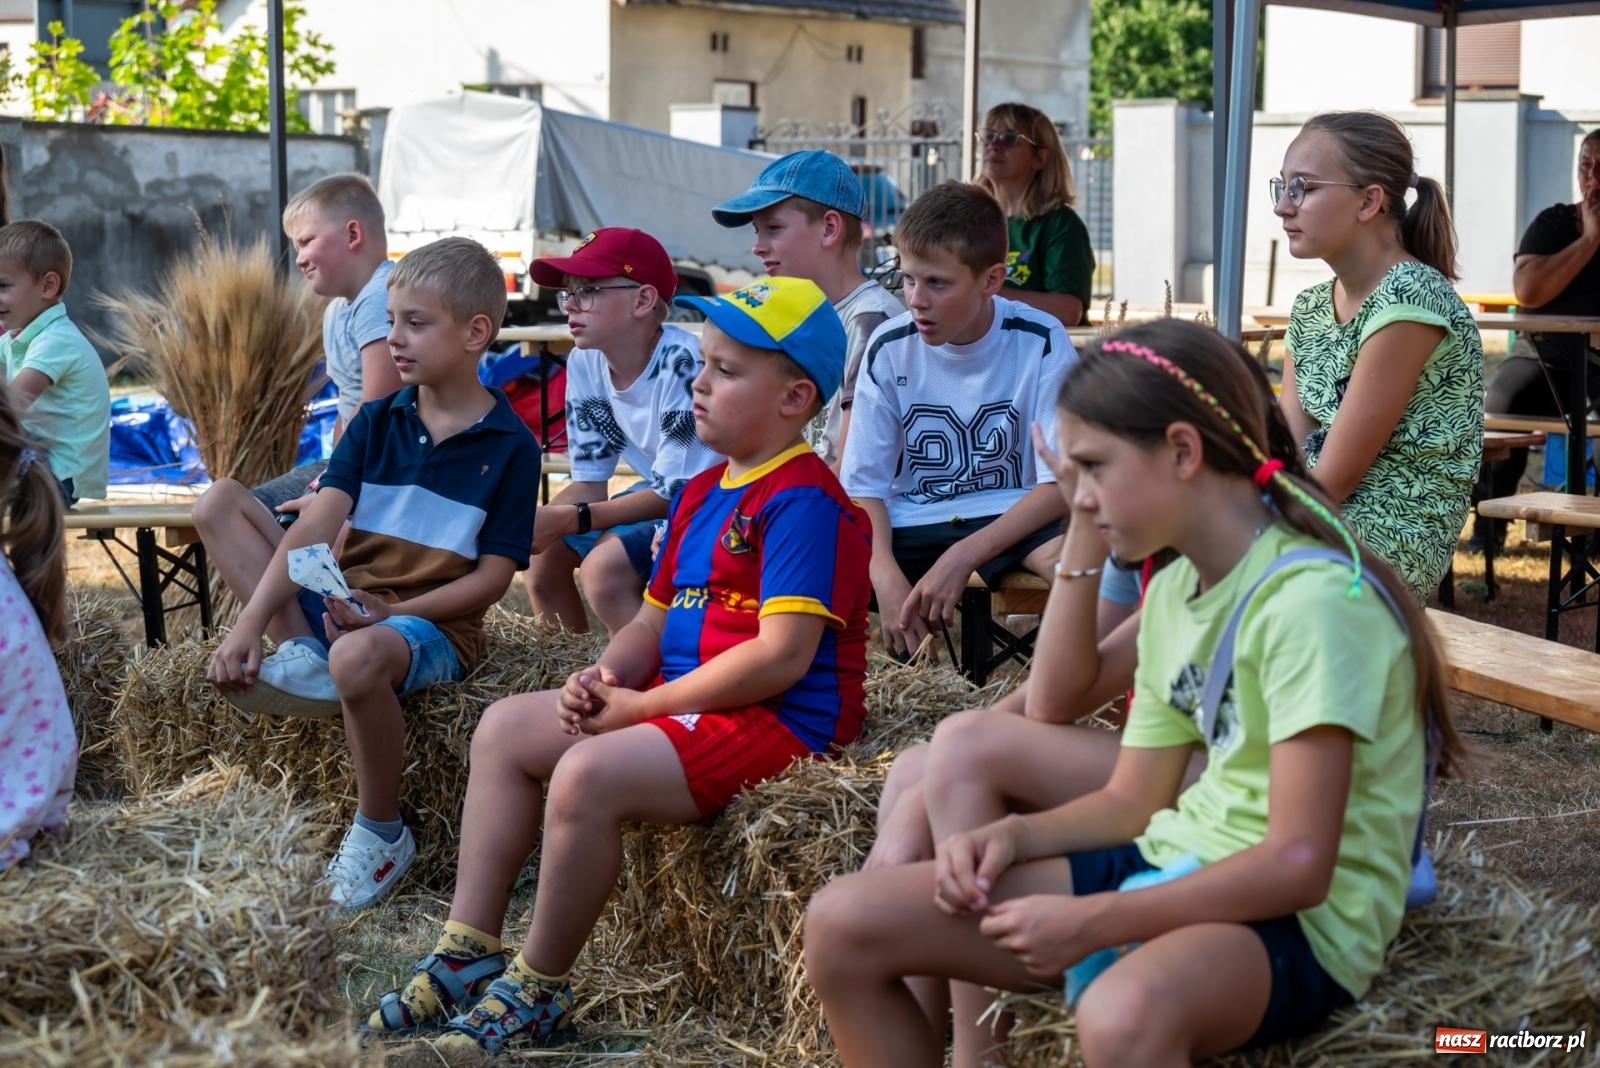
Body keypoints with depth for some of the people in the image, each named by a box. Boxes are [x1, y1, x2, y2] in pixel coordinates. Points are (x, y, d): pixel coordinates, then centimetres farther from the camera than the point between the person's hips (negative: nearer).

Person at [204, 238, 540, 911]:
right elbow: (315, 527, -6)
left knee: (357, 658, -41)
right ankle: (301, 656, -17)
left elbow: (493, 575, -8)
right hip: (341, 601, 5)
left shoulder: (509, 445, -6)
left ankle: (381, 834, -16)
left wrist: (393, 614, -21)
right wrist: (250, 624, -19)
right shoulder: (376, 422, 5)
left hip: (435, 624, -5)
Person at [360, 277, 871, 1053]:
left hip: (779, 720, -11)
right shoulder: (701, 493, 15)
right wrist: (604, 679, -5)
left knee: (589, 774, -30)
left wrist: (639, 705, -19)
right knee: (504, 728, 7)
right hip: (681, 699, 11)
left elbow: (782, 656, -24)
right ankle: (468, 952, 6)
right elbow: (654, 621, 18)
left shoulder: (804, 501, -16)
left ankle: (537, 992, -11)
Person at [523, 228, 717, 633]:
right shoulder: (586, 363, -4)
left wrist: (569, 519, -28)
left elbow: (676, 492, -24)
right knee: (544, 551, 3)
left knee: (605, 564, -25)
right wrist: (531, 524, -18)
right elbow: (589, 481, 1)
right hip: (661, 492, 9)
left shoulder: (683, 363, -28)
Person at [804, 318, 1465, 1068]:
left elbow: (1298, 866, -22)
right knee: (843, 925, -2)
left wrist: (1091, 922, -23)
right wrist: (1012, 836, -5)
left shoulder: (1310, 598, -18)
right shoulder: (1170, 591, 9)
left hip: (1297, 918, -8)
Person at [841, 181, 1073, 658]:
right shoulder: (889, 348, -2)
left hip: (1010, 516, -2)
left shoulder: (1039, 342, -9)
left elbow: (1061, 481, -11)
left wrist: (960, 559, -22)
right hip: (909, 523, 3)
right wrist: (887, 578, -21)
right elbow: (864, 485, -1)